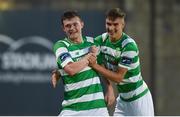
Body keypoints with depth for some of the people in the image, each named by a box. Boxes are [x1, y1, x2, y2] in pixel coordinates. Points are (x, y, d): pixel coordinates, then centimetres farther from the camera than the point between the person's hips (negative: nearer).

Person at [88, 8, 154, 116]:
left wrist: (95, 65, -26)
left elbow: (118, 77, -23)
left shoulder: (129, 45, -23)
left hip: (139, 98, -7)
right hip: (122, 98, 7)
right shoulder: (102, 39, -4)